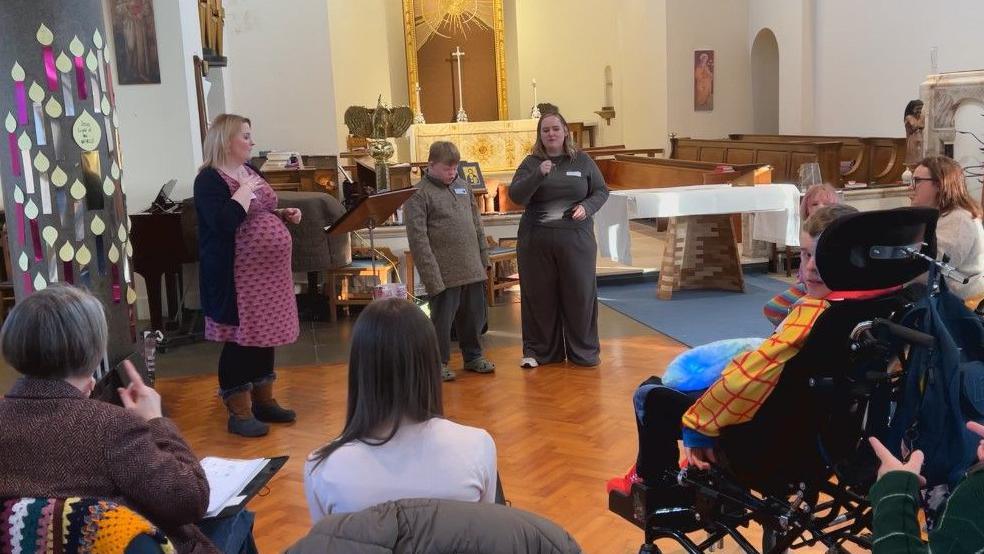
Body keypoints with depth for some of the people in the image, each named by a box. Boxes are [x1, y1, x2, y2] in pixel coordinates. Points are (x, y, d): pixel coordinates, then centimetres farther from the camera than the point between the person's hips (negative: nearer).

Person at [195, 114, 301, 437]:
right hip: (238, 276, -9)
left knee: (265, 333, 14)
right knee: (240, 339, -2)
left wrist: (283, 214, 7)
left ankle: (263, 400, 27)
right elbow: (224, 222, -29)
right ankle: (239, 413, 8)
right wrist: (244, 191, -20)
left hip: (268, 269, 9)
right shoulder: (209, 179, -13)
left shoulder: (249, 170, 13)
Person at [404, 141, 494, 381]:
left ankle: (473, 356, 31)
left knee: (474, 314, 15)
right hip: (444, 273, -6)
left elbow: (477, 224, 19)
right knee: (442, 318, 3)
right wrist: (431, 275, -17)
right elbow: (418, 238, -13)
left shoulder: (463, 186, 12)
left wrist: (483, 258, 14)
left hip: (472, 269, 6)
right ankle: (439, 363, 18)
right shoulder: (418, 195, -8)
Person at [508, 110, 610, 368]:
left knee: (580, 294, 5)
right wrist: (538, 175, -23)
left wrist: (587, 207, -9)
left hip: (576, 239, 0)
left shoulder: (582, 160, 5)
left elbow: (601, 190, 10)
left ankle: (584, 351, 17)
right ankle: (538, 350, 18)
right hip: (536, 240, 0)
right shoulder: (531, 163, 3)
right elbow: (515, 196, -8)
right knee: (539, 296, 6)